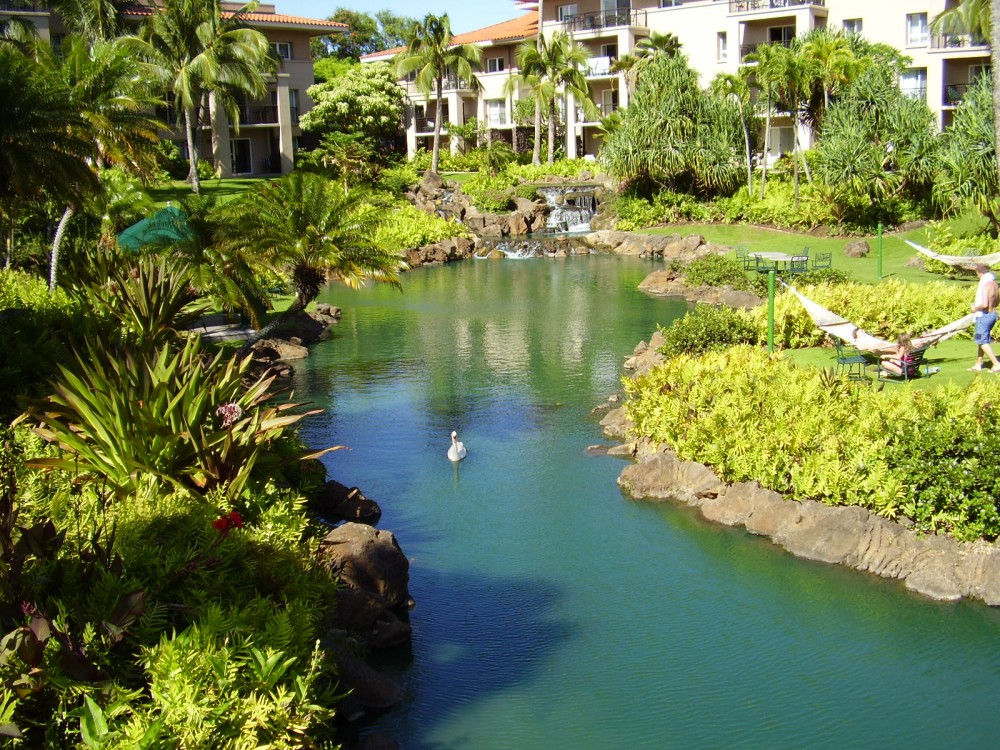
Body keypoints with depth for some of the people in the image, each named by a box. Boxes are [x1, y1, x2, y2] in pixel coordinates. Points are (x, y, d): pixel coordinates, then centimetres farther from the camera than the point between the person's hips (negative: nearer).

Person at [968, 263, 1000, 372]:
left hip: (984, 315, -9)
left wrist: (975, 308, -11)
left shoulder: (985, 285, -22)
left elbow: (985, 304, -29)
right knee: (979, 339, 18)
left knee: (983, 341, -3)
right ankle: (978, 365, 25)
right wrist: (977, 302, 18)